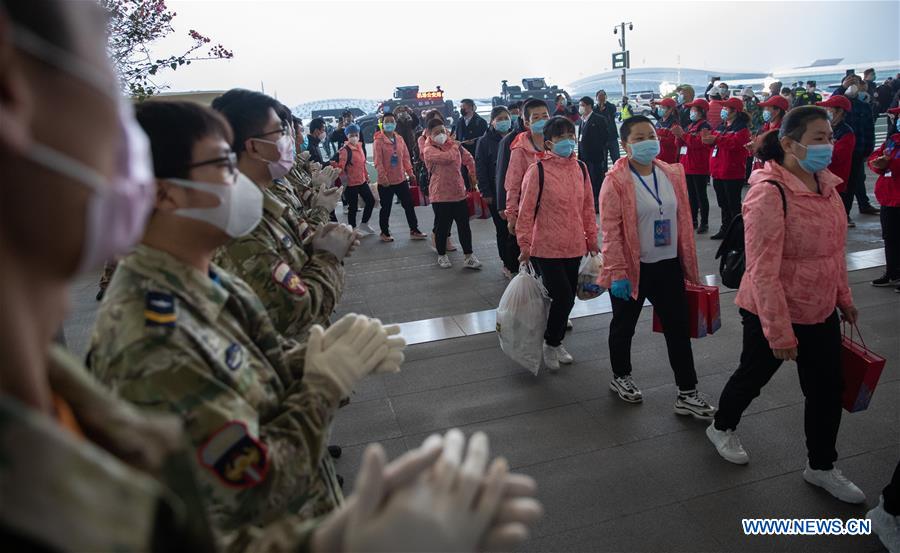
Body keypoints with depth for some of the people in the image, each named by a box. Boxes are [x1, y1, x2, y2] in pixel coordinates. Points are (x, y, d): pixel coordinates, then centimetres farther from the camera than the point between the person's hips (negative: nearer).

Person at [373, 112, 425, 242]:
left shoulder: (399, 139, 6)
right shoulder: (379, 141, -10)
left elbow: (406, 157, 10)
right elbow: (378, 162, -14)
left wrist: (410, 172, 6)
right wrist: (383, 178, -20)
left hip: (401, 179, 5)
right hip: (386, 182, -5)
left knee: (409, 205, 10)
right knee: (386, 208, 6)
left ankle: (414, 230, 20)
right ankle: (385, 233, 21)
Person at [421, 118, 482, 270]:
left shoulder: (451, 143, 11)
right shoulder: (429, 150, -10)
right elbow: (448, 157, -26)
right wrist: (455, 146, -7)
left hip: (459, 192, 6)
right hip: (441, 195, -5)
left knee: (464, 226, 6)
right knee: (442, 226, 6)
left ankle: (469, 256, 13)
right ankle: (441, 255, 24)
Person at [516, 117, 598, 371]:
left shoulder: (581, 168, 5)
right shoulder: (538, 170, -11)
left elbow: (588, 207, 13)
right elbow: (526, 210, -8)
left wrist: (592, 240, 15)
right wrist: (525, 246, -6)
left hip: (574, 247, 5)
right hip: (546, 248, -5)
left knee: (568, 297, 12)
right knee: (563, 296, -9)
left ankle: (557, 342, 34)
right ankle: (550, 344, 16)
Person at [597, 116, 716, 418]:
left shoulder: (672, 175, 4)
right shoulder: (616, 180, -13)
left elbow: (683, 220, 10)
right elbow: (610, 231, -15)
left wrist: (688, 264, 11)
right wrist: (617, 273, -18)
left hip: (668, 266, 5)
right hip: (632, 268, -5)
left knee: (678, 328, 8)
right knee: (624, 326, 14)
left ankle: (687, 394, 20)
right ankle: (621, 377, 37)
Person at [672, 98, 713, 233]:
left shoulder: (705, 126, -9)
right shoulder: (690, 126, 17)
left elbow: (698, 142, -23)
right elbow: (681, 144, 18)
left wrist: (683, 134, -22)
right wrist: (679, 137, -3)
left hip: (699, 168, -8)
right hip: (687, 166, 8)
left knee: (701, 195, -4)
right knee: (691, 195, 13)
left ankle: (704, 223, 2)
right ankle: (693, 220, 21)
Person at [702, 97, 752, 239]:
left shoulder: (741, 128, -9)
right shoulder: (721, 127, 16)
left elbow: (736, 143, -25)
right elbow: (714, 142, 17)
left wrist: (716, 139, -29)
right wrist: (708, 138, -6)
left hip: (732, 173, -8)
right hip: (718, 172, 8)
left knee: (733, 204, -2)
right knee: (723, 203, 16)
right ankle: (725, 229, 27)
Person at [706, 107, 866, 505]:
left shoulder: (825, 183, 1)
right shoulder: (769, 193, -25)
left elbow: (834, 249, 14)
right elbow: (763, 271, -26)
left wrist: (843, 298, 18)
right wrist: (779, 333, -23)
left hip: (821, 311, 7)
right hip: (774, 312, -7)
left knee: (827, 389, 15)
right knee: (754, 374, 15)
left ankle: (821, 467, 36)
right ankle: (721, 428, 44)